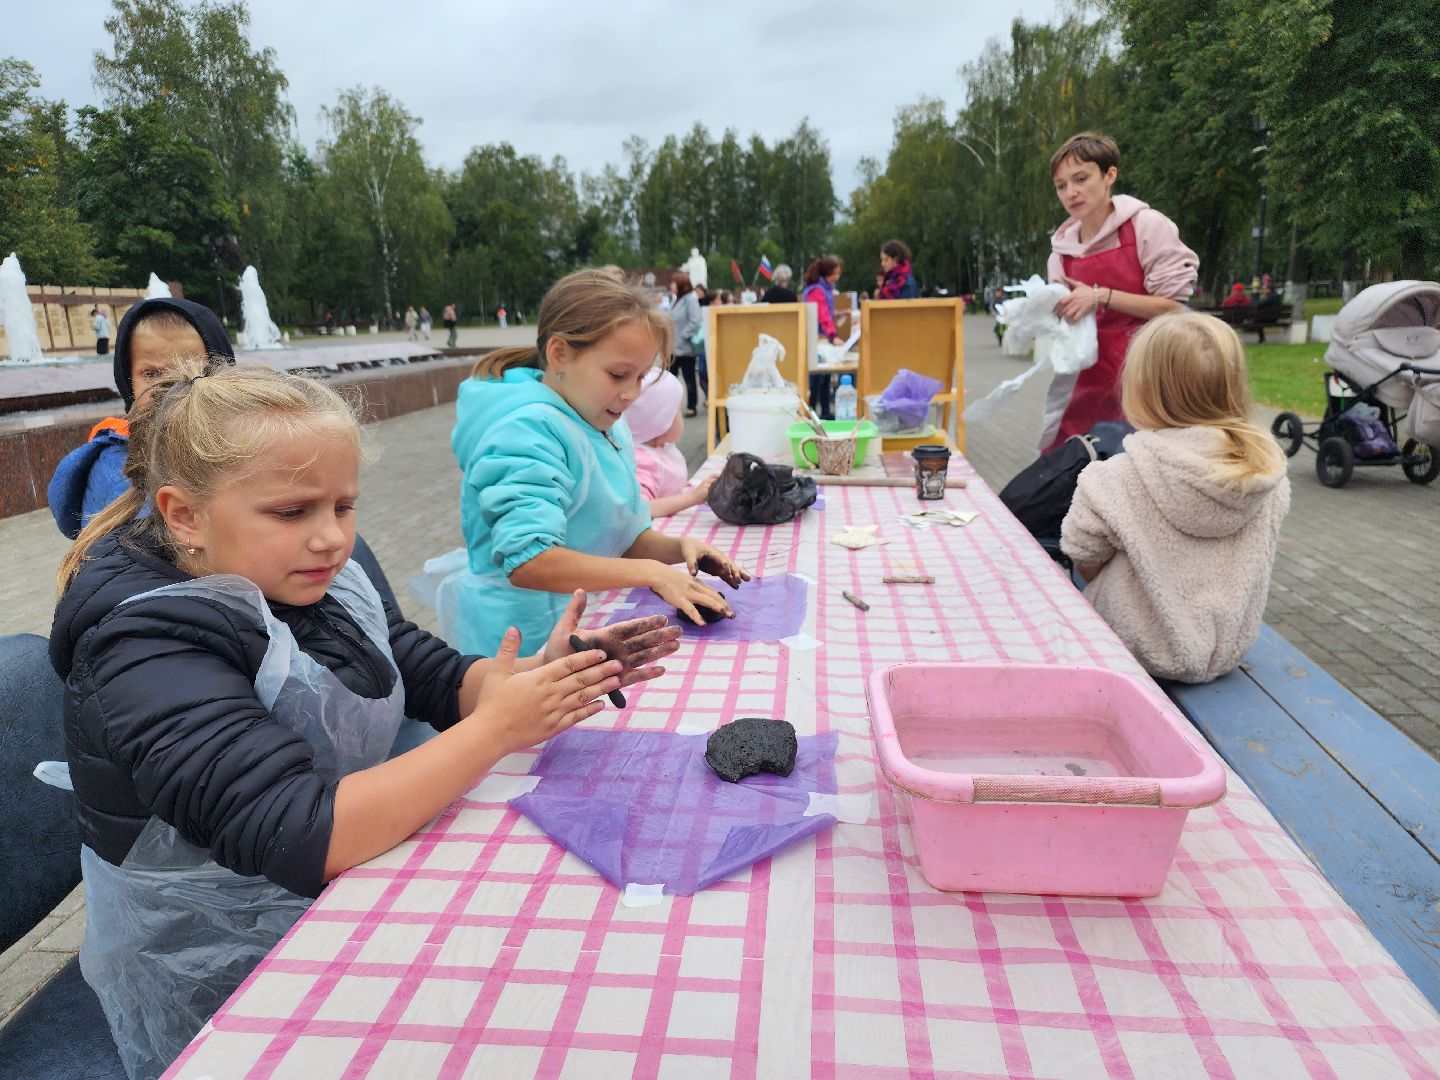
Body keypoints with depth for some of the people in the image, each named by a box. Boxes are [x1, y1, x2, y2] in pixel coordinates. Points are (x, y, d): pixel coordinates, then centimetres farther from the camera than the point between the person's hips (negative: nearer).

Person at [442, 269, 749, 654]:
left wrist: (678, 547, -3)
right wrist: (651, 572, -24)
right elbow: (528, 562, -27)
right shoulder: (528, 431, -17)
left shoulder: (609, 428, 11)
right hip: (529, 639, -8)